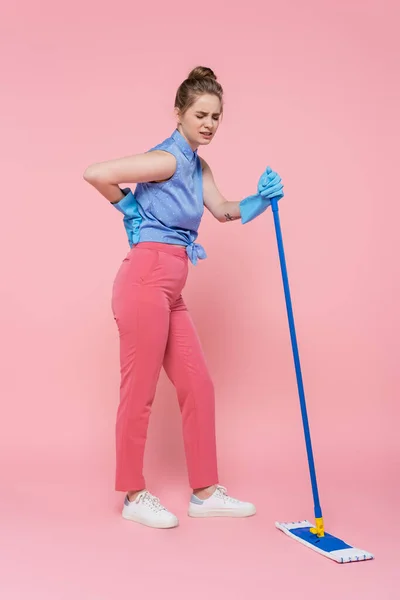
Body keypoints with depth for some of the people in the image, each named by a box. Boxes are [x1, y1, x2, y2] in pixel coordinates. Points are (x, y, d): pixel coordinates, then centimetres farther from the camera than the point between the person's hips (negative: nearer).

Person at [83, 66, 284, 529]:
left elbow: (223, 211, 13)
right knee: (139, 391, 0)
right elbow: (95, 174, -18)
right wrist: (128, 205, -2)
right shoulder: (168, 158, -10)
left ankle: (205, 491, 20)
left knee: (198, 386, 10)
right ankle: (133, 496, 16)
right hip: (146, 279, -9)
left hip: (170, 290, 10)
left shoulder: (197, 165, 18)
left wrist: (260, 199, -5)